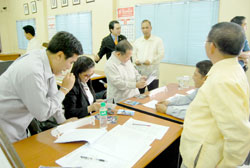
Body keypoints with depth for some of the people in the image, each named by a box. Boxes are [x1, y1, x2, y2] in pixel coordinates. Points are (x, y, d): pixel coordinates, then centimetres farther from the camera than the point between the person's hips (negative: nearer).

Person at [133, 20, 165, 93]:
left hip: (152, 73, -3)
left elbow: (161, 54, -5)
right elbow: (134, 53, 14)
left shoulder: (158, 40, 2)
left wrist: (151, 61, -18)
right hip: (139, 72, 3)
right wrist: (135, 60, -8)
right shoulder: (137, 41, 13)